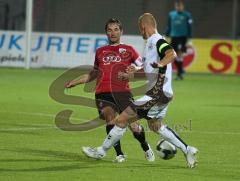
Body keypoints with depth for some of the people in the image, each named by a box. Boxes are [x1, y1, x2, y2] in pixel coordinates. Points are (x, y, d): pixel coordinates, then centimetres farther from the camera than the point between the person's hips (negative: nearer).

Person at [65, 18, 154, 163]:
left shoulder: (128, 50, 12)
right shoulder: (100, 52, 22)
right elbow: (94, 73, 34)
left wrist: (128, 75, -8)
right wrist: (75, 82, 30)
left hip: (122, 91, -2)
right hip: (103, 93, 2)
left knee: (133, 126, -9)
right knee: (110, 119, -21)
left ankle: (146, 147, 21)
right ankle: (119, 154, -14)